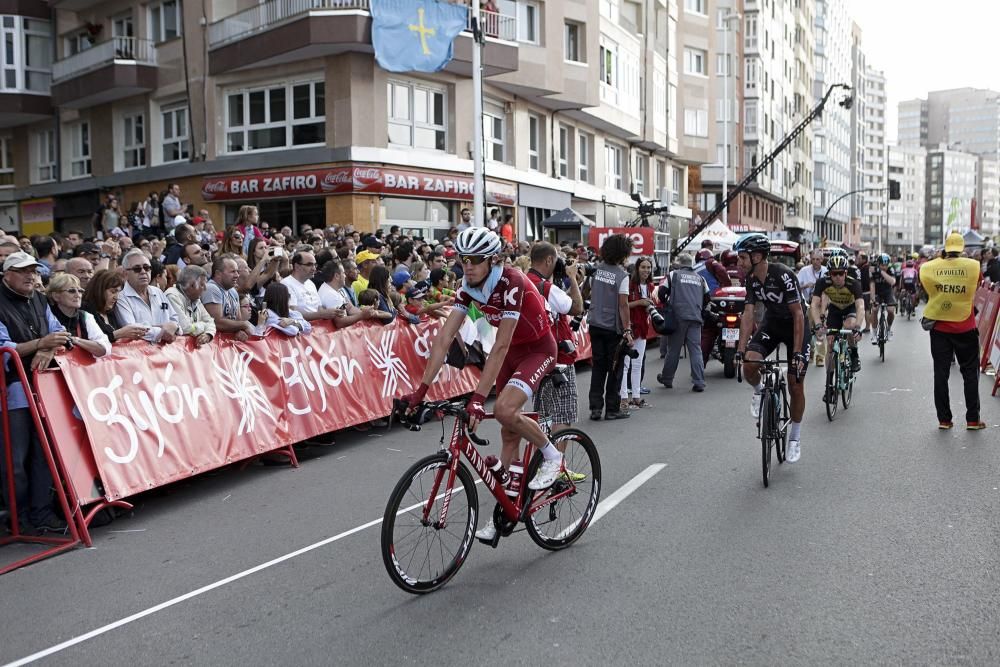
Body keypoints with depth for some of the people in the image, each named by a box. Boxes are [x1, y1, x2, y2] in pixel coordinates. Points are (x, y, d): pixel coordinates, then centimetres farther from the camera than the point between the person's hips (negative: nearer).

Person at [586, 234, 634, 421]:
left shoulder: (597, 269, 2)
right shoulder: (622, 275, -14)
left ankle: (595, 407, 11)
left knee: (598, 366, 13)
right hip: (614, 328, -5)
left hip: (595, 325, 5)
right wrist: (627, 330, -16)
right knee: (615, 368, 7)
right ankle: (612, 409, 12)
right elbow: (623, 304, -17)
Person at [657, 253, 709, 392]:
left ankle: (667, 379, 20)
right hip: (695, 318, 2)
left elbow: (662, 291, -1)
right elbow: (707, 296, 18)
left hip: (679, 316, -2)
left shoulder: (674, 274, 5)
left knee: (673, 349, 7)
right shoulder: (700, 278, 16)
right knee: (696, 349, 1)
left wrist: (665, 304, 18)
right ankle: (699, 382, -5)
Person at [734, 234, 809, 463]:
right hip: (771, 324, 5)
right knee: (749, 366, -23)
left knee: (796, 386, -3)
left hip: (794, 326, -4)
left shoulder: (783, 275, -29)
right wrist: (740, 350, -18)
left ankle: (795, 437, 16)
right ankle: (760, 391, 12)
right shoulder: (751, 278, -10)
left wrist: (797, 353, -31)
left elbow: (798, 314, -27)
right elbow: (748, 314, -10)